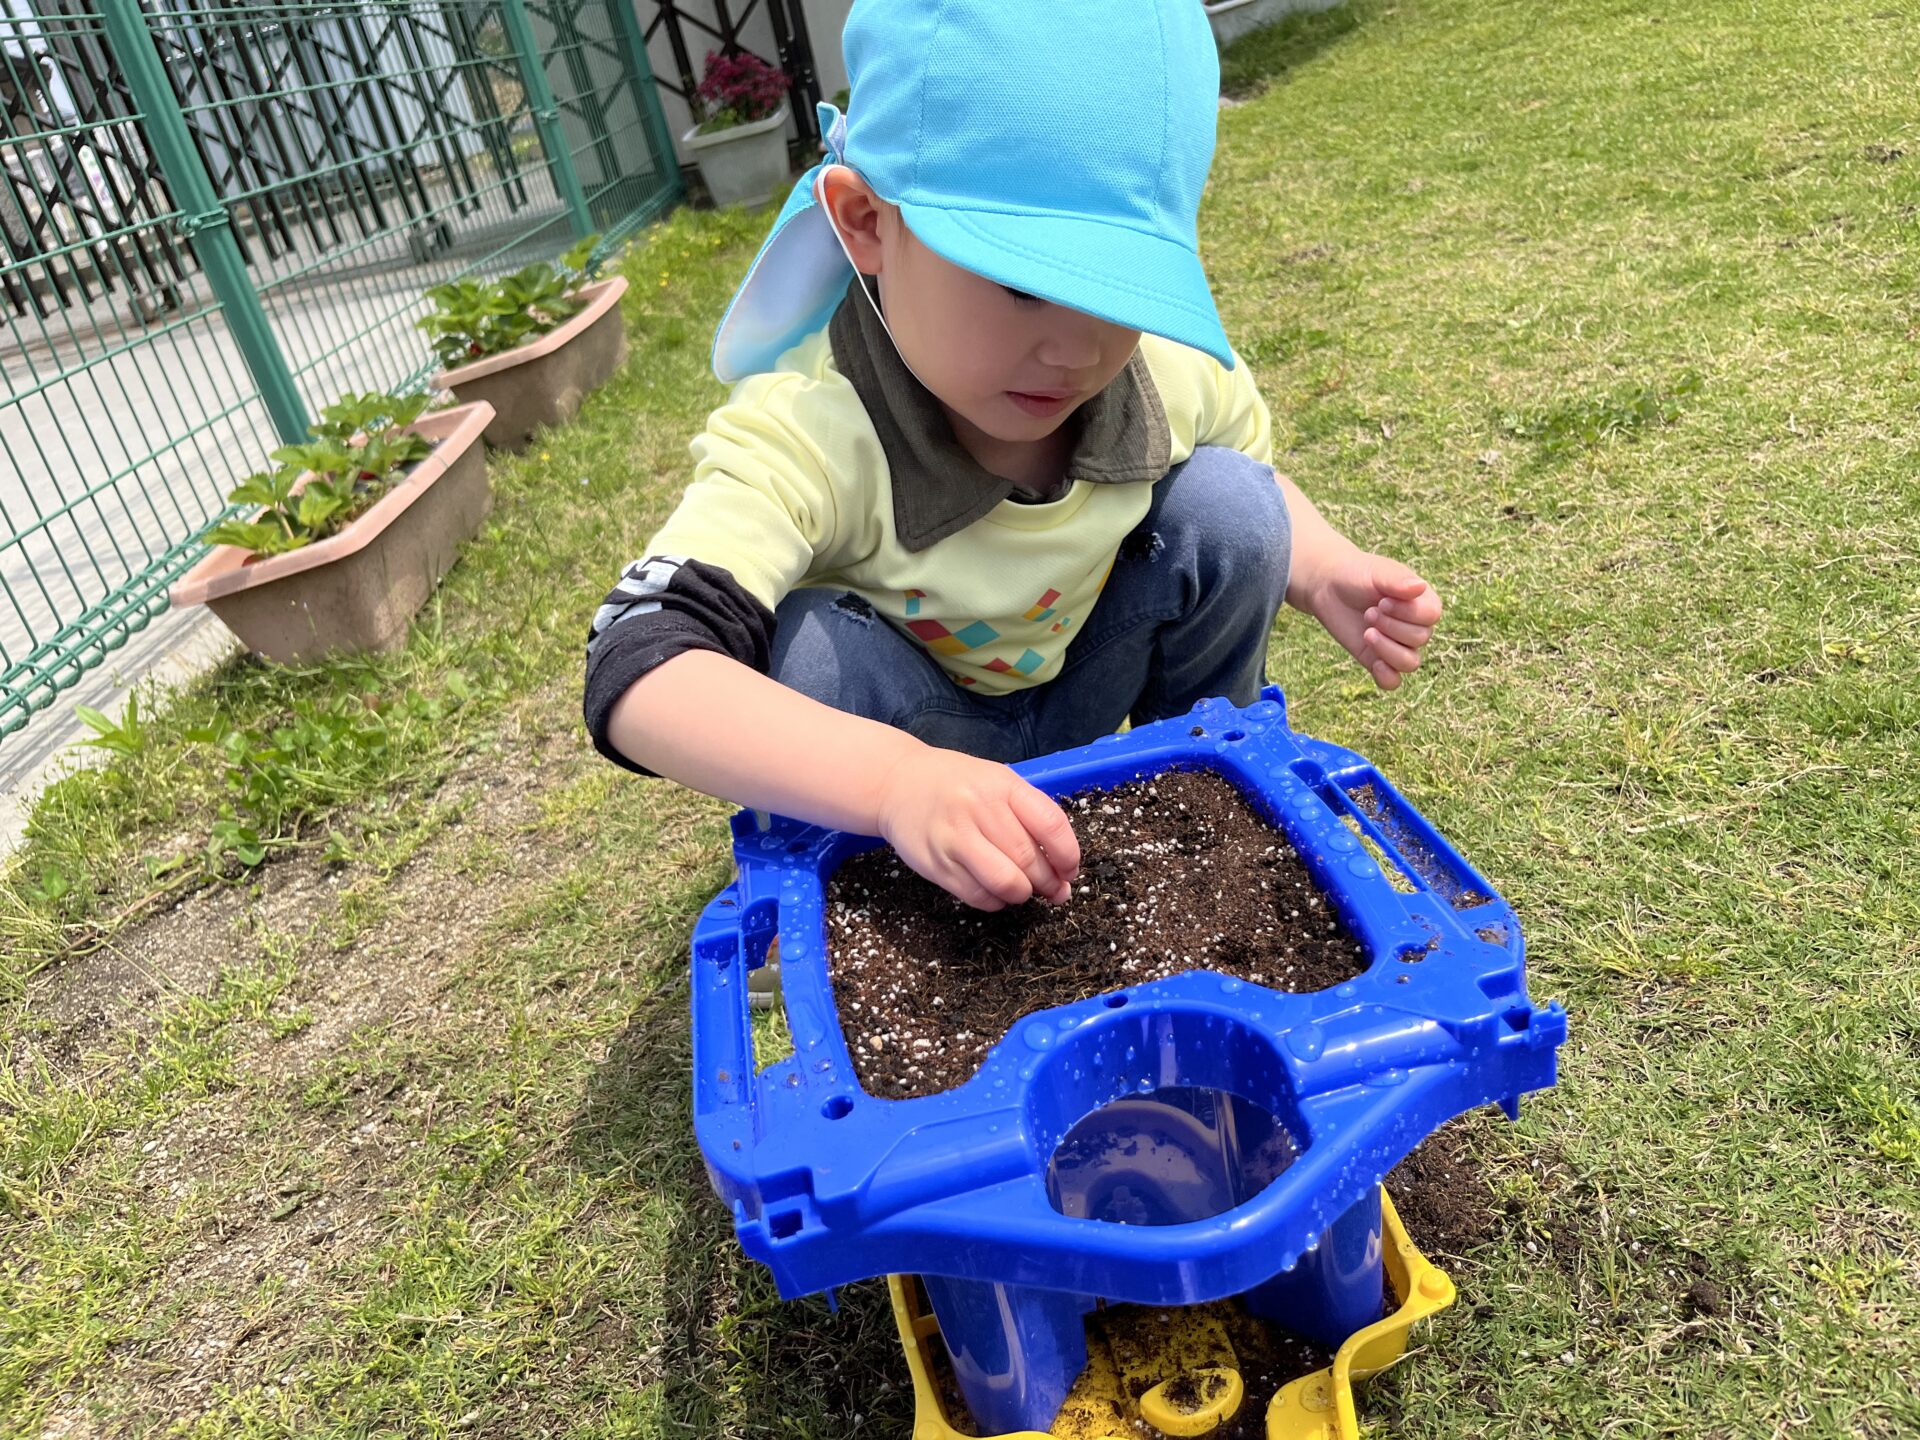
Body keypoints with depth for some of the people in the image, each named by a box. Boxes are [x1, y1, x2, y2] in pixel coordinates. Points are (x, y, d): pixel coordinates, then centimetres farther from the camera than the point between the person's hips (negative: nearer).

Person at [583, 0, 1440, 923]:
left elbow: (1255, 477, 3)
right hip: (899, 739, -3)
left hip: (1080, 694, 4)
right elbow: (640, 671, -46)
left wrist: (1323, 574, -20)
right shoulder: (808, 436, -35)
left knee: (1227, 503, -18)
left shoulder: (1170, 374, -21)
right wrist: (895, 780, -62)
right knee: (818, 650, -35)